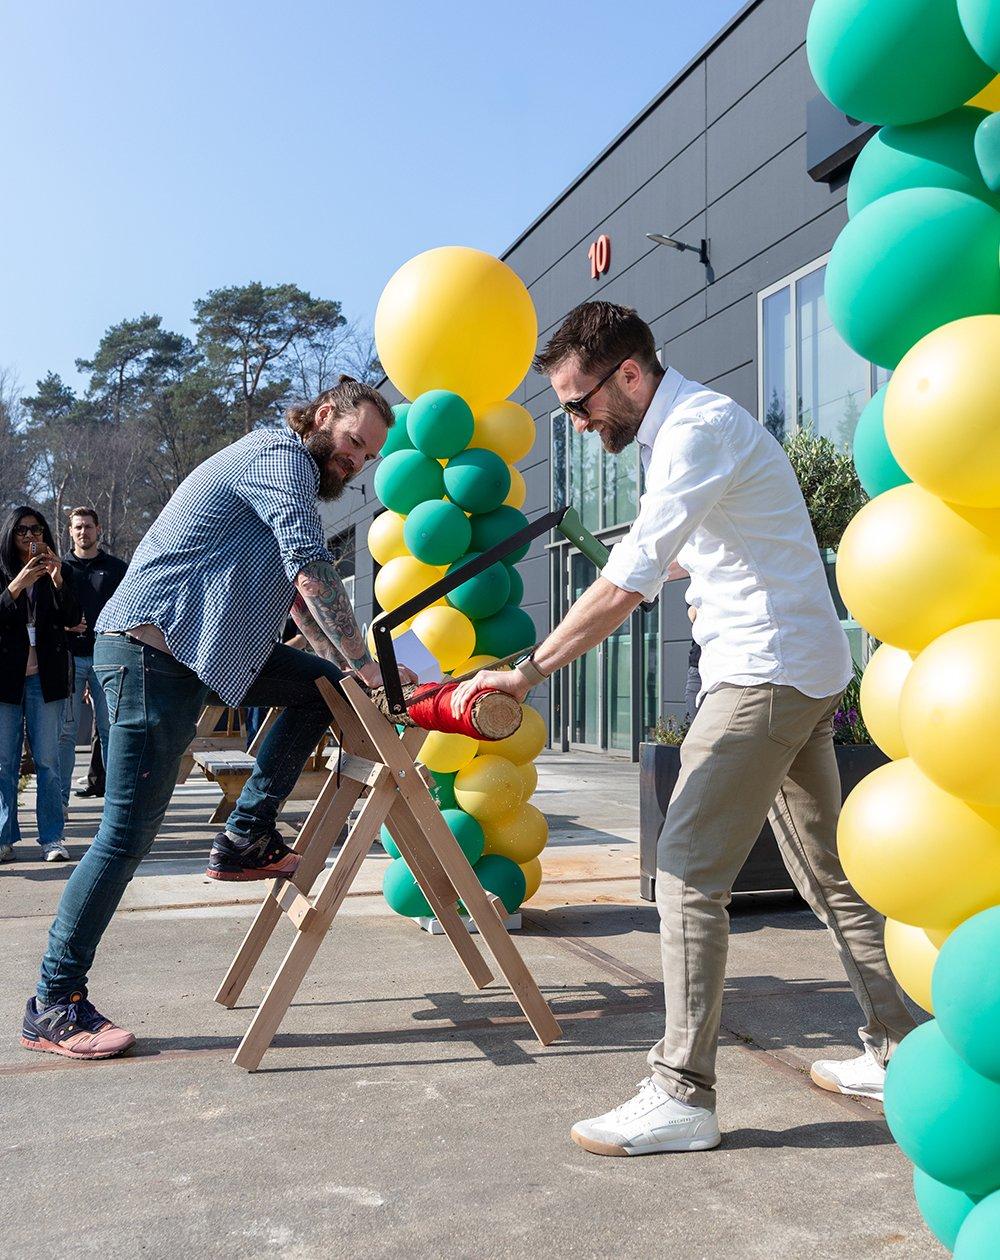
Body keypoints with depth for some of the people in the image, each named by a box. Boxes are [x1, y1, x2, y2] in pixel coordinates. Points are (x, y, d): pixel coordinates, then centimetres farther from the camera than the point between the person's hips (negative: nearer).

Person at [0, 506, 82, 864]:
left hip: (45, 677, 0)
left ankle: (52, 838, 2)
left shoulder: (60, 572, 10)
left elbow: (72, 619, -1)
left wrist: (58, 582, -16)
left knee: (47, 759, -1)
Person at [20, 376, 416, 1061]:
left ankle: (247, 838, 9)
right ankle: (53, 1006, 4)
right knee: (128, 834, -7)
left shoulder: (290, 472, 22)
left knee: (322, 682, 9)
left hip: (198, 647, 10)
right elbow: (314, 570, -22)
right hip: (154, 650, -10)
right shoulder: (280, 454, -9)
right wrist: (365, 665, -17)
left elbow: (298, 593, 26)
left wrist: (348, 666, 16)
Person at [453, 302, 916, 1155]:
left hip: (767, 672, -11)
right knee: (828, 870, 16)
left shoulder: (699, 428, -16)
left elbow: (630, 579, -25)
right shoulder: (684, 428, 16)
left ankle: (682, 1096, -4)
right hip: (806, 671, 11)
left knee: (688, 874, -10)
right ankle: (899, 1052, 27)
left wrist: (529, 671, -24)